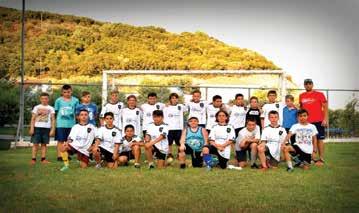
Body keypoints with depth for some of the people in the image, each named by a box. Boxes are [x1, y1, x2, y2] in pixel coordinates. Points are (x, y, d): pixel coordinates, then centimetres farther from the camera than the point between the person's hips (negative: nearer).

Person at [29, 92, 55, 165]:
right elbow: (33, 119, 7)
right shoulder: (36, 107, 9)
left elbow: (53, 119, 7)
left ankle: (43, 159, 8)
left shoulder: (51, 108, 10)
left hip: (46, 128, 1)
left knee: (44, 144, 4)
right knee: (35, 143, -3)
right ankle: (33, 159, -2)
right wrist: (31, 128, -2)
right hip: (37, 127, -1)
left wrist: (52, 129, -1)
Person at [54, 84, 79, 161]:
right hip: (61, 124, -2)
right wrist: (55, 122, 4)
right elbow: (56, 112, 6)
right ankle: (59, 156, 5)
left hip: (71, 124, 2)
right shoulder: (58, 100, 2)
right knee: (60, 140, 0)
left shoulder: (75, 100, 4)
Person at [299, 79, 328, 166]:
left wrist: (325, 119, -11)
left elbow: (325, 107, -3)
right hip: (307, 122, 4)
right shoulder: (301, 96, 10)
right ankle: (312, 158, 13)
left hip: (318, 121, -4)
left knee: (319, 139, 0)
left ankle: (321, 159, 4)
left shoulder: (319, 94, -1)